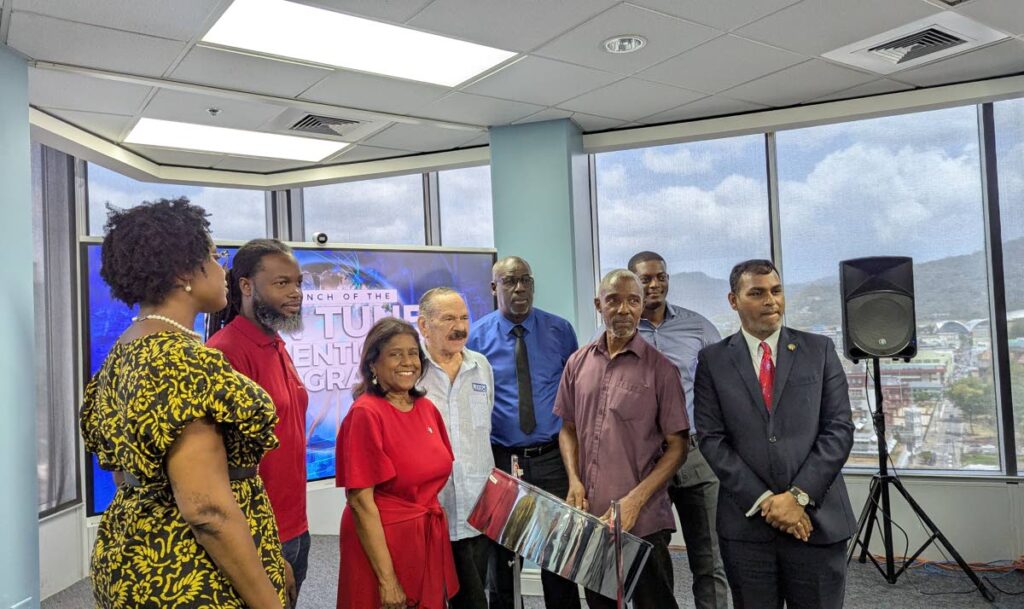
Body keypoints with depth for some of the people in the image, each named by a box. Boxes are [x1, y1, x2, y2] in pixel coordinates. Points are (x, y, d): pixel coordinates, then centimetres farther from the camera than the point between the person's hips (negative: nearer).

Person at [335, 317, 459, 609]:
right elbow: (361, 501, -17)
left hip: (429, 541, 7)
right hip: (382, 543, -7)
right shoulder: (366, 413, -16)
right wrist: (386, 579, -18)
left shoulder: (427, 409, 3)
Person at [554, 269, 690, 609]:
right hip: (590, 517, 4)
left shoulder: (659, 369, -7)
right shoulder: (578, 364, 4)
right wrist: (574, 481, -3)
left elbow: (677, 447, -7)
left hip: (644, 522, -4)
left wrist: (634, 501, -16)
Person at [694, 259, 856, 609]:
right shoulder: (713, 360, 2)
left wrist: (798, 495, -11)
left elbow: (839, 430, -2)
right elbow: (712, 439, -4)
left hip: (817, 519, 0)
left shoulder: (819, 350, 4)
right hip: (746, 522, 0)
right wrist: (764, 501, -11)